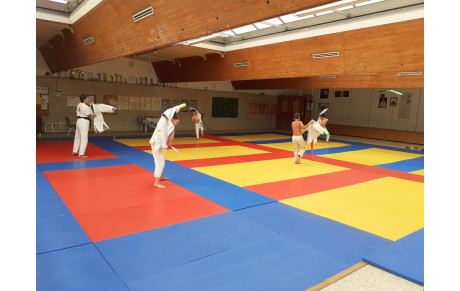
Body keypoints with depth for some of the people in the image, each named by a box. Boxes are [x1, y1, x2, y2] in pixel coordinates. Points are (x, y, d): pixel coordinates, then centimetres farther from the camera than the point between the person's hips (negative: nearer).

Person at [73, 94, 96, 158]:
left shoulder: (79, 105, 8)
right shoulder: (86, 107, -18)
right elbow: (90, 116, -12)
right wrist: (95, 115, 7)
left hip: (79, 121, 9)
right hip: (84, 122, -9)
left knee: (78, 137, 19)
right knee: (84, 138, -5)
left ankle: (75, 151, 31)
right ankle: (81, 154, -3)